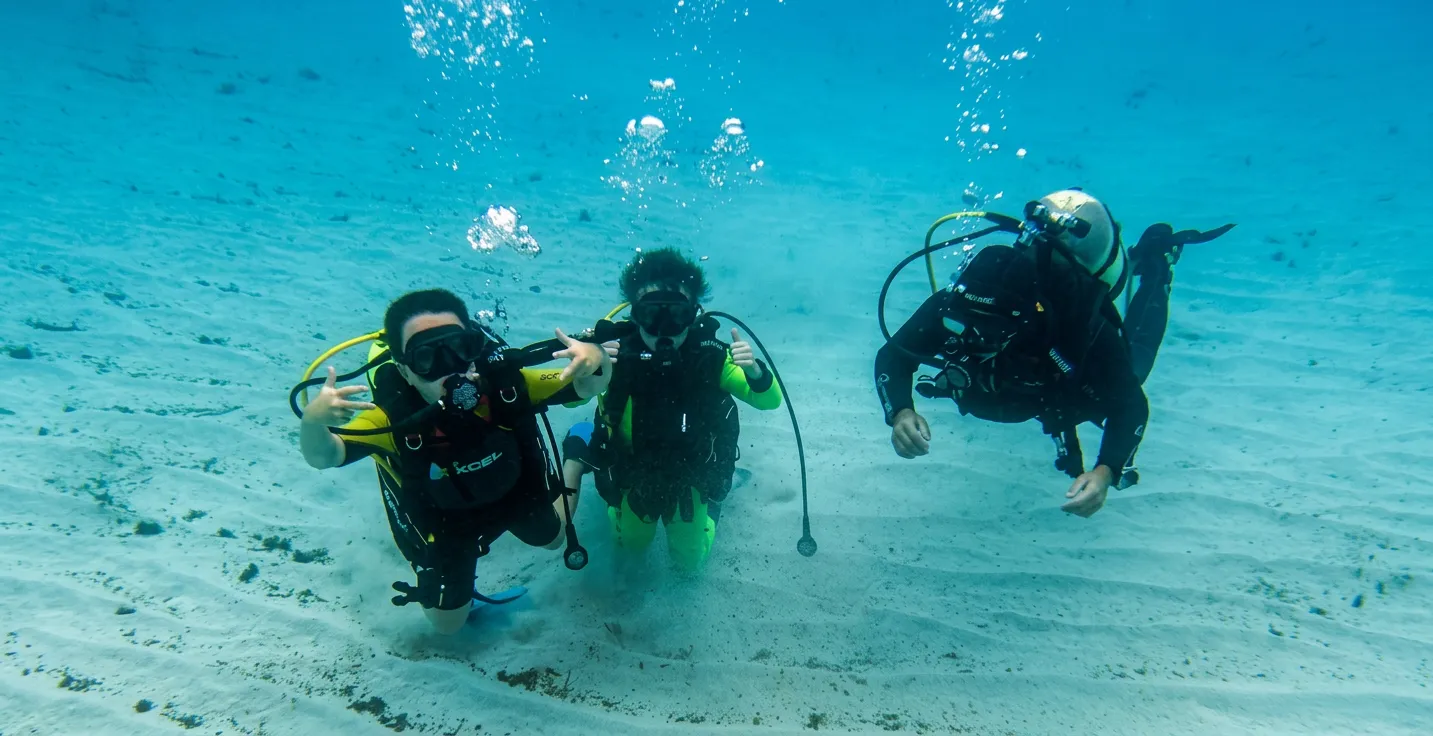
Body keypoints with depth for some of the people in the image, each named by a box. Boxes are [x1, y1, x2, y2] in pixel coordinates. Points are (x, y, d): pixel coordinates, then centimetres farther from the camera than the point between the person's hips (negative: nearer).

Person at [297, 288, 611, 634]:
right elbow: (323, 457, -45)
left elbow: (587, 387, -30)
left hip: (518, 490, 1)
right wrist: (312, 422, -68)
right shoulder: (394, 416, -40)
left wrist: (594, 360, -54)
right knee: (448, 623, 17)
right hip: (445, 520, -1)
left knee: (553, 538, 31)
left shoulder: (506, 380, -36)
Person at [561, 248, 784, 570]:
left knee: (690, 560, 23)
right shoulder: (618, 352, -30)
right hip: (633, 474, 1)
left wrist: (754, 371, -45)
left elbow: (769, 400, -23)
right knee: (631, 547, 28)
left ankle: (710, 503, 46)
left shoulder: (710, 356, -29)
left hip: (690, 477, 0)